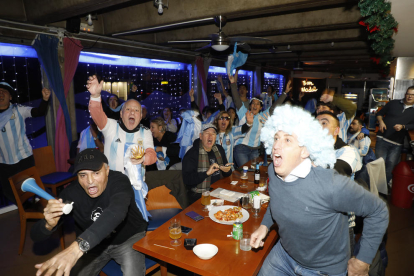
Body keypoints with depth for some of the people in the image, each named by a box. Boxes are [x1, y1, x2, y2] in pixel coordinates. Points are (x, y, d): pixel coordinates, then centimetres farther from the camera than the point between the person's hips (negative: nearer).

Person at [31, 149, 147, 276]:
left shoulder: (119, 181, -27)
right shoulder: (71, 192, -17)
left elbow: (116, 211, -49)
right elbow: (36, 235, -14)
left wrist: (78, 246, -60)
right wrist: (49, 224, -38)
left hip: (129, 238, -3)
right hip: (92, 244, 4)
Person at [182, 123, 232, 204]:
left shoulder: (219, 149, 12)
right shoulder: (191, 154, -10)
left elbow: (226, 175, 20)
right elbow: (187, 180, -18)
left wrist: (227, 170, -5)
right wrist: (207, 173, -27)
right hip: (199, 194, -6)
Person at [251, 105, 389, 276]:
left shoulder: (331, 185, -34)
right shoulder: (273, 171, -14)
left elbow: (378, 211, -20)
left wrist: (362, 262, -12)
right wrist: (264, 225, -2)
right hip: (283, 254, 5)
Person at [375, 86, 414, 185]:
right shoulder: (393, 103, 9)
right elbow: (379, 113, 12)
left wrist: (403, 126, -14)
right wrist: (381, 121, -7)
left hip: (397, 144, 1)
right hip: (383, 139, -1)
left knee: (390, 165, 2)